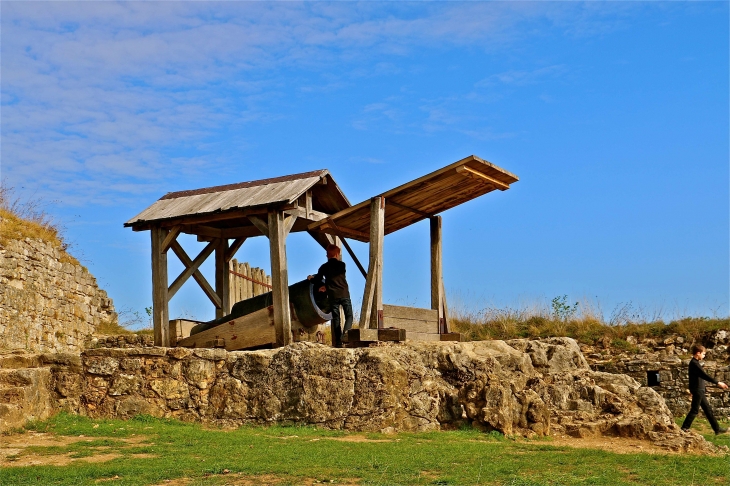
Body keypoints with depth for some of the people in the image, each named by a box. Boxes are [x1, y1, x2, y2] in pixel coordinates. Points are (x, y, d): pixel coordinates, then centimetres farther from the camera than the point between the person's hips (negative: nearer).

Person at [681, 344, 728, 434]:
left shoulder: (695, 363, 14)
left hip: (699, 391, 10)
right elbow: (704, 375, -25)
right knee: (694, 410, -4)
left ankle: (717, 428, 19)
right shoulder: (694, 364, -18)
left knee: (708, 409, 13)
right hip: (697, 390, -10)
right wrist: (718, 383, -24)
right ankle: (684, 428, 1)